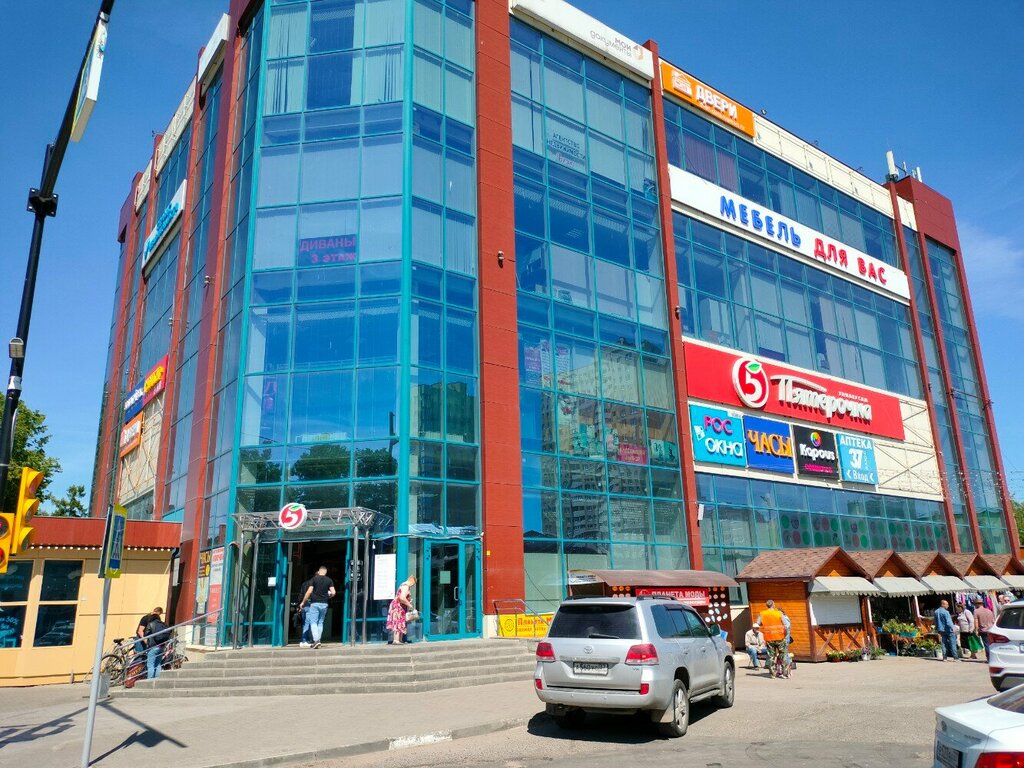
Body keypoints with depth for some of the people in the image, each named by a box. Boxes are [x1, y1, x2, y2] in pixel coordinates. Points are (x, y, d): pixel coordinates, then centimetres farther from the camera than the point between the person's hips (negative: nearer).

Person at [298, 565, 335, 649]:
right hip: (324, 604, 3)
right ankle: (318, 640, 12)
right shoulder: (329, 580, 5)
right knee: (320, 623, 13)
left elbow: (309, 592, -7)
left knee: (313, 622, -3)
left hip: (315, 603, -3)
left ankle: (316, 640, -19)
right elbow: (333, 593, -3)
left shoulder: (314, 579, -1)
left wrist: (303, 602, 1)